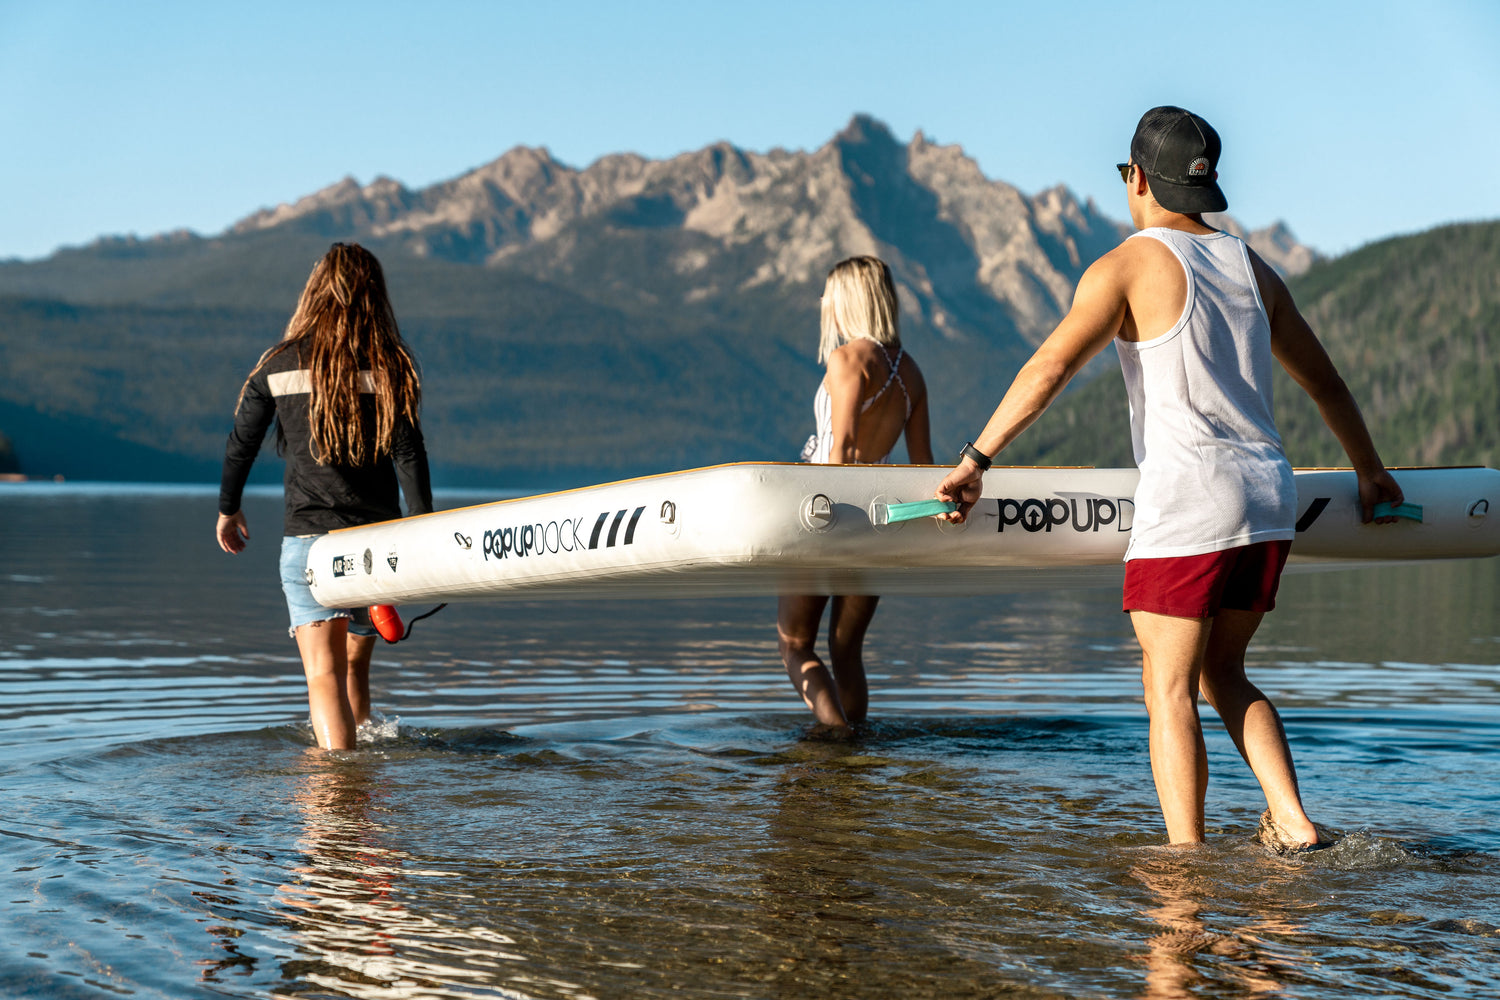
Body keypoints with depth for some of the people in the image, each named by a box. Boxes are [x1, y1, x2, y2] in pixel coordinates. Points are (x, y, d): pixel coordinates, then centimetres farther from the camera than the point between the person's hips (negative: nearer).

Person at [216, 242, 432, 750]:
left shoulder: (280, 365, 1)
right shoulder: (391, 366, -1)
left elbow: (241, 443, 9)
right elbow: (408, 452, -8)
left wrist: (228, 509, 24)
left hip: (307, 537, -2)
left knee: (324, 674, -6)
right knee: (356, 666, 18)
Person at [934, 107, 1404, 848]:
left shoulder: (1127, 266, -3)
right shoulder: (1250, 268, 16)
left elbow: (1050, 368, -15)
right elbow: (1324, 381, 25)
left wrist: (975, 460, -15)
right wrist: (1369, 473, 36)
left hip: (1187, 503, -6)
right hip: (1269, 500, 6)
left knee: (1171, 691, 1)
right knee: (1222, 675, 20)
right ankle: (1292, 822, 9)